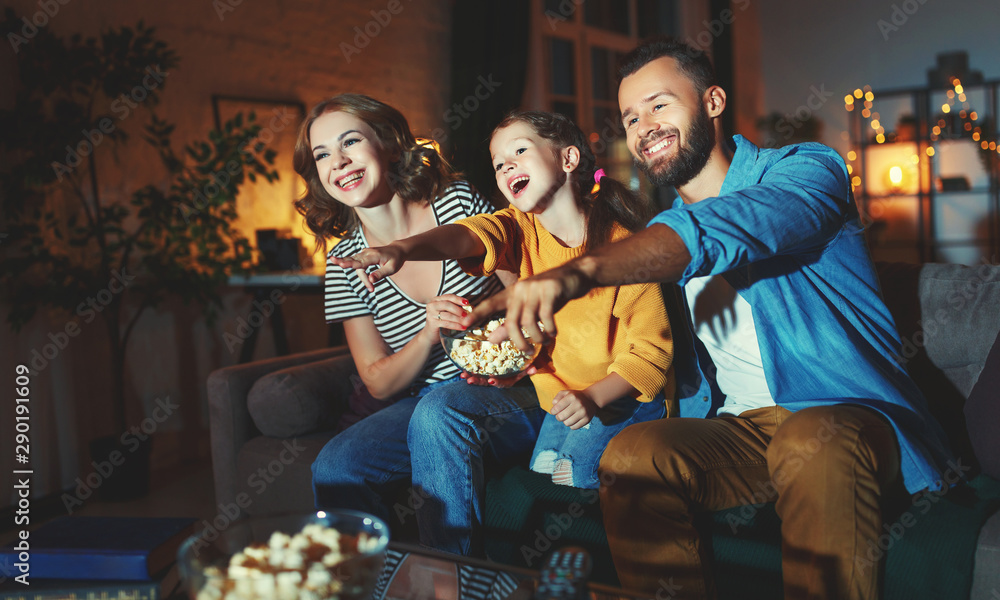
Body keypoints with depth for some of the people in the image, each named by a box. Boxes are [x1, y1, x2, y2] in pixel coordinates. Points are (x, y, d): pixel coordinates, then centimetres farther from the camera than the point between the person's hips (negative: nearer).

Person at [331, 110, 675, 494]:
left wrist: (593, 397, -26)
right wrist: (400, 249, -46)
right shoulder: (519, 229, -3)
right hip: (555, 395, 4)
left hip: (624, 399, -4)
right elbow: (464, 235, -26)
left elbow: (651, 350, -11)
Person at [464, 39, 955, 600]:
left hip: (846, 414, -4)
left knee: (813, 442, -38)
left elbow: (725, 229, -29)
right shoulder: (661, 235, 14)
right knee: (630, 455, -23)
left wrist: (581, 270, -45)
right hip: (740, 428, 5)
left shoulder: (806, 169, -5)